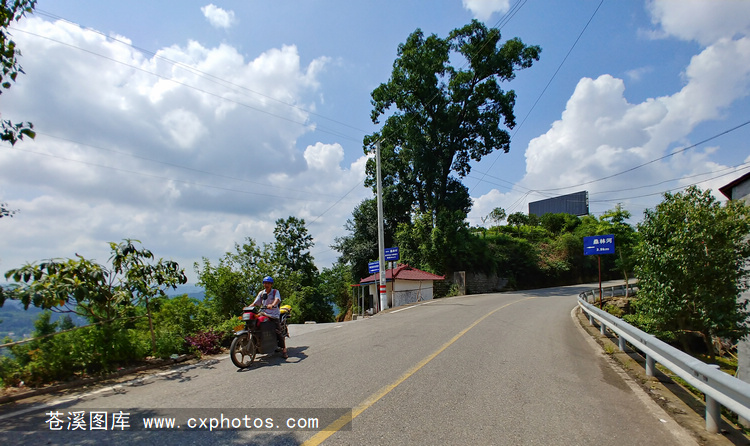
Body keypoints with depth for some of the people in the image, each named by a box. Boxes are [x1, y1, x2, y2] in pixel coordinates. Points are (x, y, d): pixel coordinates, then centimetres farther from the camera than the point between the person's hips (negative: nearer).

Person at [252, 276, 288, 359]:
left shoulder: (275, 291, 1)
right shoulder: (261, 293, 14)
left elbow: (277, 299, -19)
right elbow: (255, 303, 13)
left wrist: (272, 305, -40)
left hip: (274, 315, -4)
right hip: (264, 314, 4)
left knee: (279, 332, -10)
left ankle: (284, 350, -4)